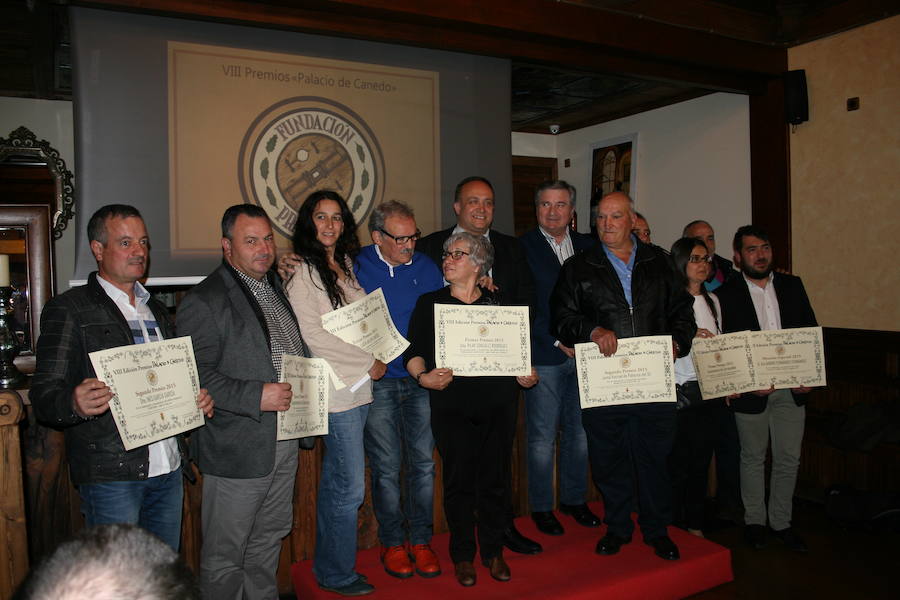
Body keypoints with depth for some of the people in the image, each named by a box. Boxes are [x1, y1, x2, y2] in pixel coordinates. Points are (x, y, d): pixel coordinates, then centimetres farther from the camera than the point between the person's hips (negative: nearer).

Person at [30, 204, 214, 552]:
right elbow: (43, 394, -7)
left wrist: (199, 399, 1)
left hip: (169, 469, 6)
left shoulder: (157, 311, 17)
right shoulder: (68, 310, -3)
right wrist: (75, 403, -29)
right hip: (111, 474, -6)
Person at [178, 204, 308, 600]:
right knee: (225, 554, 7)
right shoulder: (204, 301, -14)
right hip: (238, 448, -8)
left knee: (269, 538, 23)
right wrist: (256, 397, -26)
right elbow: (197, 376, -20)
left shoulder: (275, 288, 12)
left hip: (284, 440, 8)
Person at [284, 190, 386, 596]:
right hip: (334, 389, -8)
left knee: (336, 482, 16)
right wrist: (368, 364, -10)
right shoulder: (302, 270, -9)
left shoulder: (345, 265, 15)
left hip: (360, 386, 8)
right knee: (351, 486, -3)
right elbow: (310, 335, -14)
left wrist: (373, 358, 3)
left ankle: (328, 567, 29)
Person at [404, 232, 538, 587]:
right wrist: (423, 376, -19)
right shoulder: (430, 303, 6)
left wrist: (526, 375, -3)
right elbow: (413, 351, -1)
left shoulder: (497, 301, 12)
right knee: (459, 481, 4)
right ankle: (463, 556, 22)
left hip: (498, 404, 2)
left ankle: (493, 551, 26)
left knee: (495, 479, 9)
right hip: (452, 407, -2)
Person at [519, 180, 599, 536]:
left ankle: (574, 499, 31)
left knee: (579, 433, 14)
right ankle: (541, 507, 20)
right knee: (542, 438, 4)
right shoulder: (521, 247, -2)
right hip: (544, 357, -4)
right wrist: (558, 342, -11)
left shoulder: (588, 246, 11)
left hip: (583, 356, 4)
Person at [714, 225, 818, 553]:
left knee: (789, 459, 11)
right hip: (752, 391, -3)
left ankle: (781, 523, 27)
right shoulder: (726, 294, -5)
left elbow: (811, 331, 9)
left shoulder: (792, 285, 7)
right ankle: (754, 521, 27)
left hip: (792, 389, 4)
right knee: (753, 458, 11)